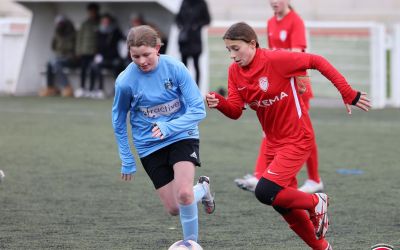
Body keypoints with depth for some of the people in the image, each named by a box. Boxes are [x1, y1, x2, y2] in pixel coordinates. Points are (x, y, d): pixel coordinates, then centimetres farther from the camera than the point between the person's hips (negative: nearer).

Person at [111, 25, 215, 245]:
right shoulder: (125, 81, -16)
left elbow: (198, 109, -16)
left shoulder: (175, 68, -18)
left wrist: (168, 127, -31)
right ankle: (201, 189, 35)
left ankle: (191, 242, 0)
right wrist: (126, 160, 3)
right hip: (150, 146, 2)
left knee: (183, 193, -24)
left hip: (182, 136, -2)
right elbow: (119, 120, 1)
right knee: (174, 208, 1)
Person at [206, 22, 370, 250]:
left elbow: (317, 62, -14)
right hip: (274, 144, 8)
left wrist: (348, 94, -13)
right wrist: (219, 103, -26)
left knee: (265, 192, -22)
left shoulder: (276, 59, -20)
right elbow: (235, 111, -3)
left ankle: (316, 203, 3)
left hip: (297, 140, -8)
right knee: (284, 205, 12)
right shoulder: (235, 71, -1)